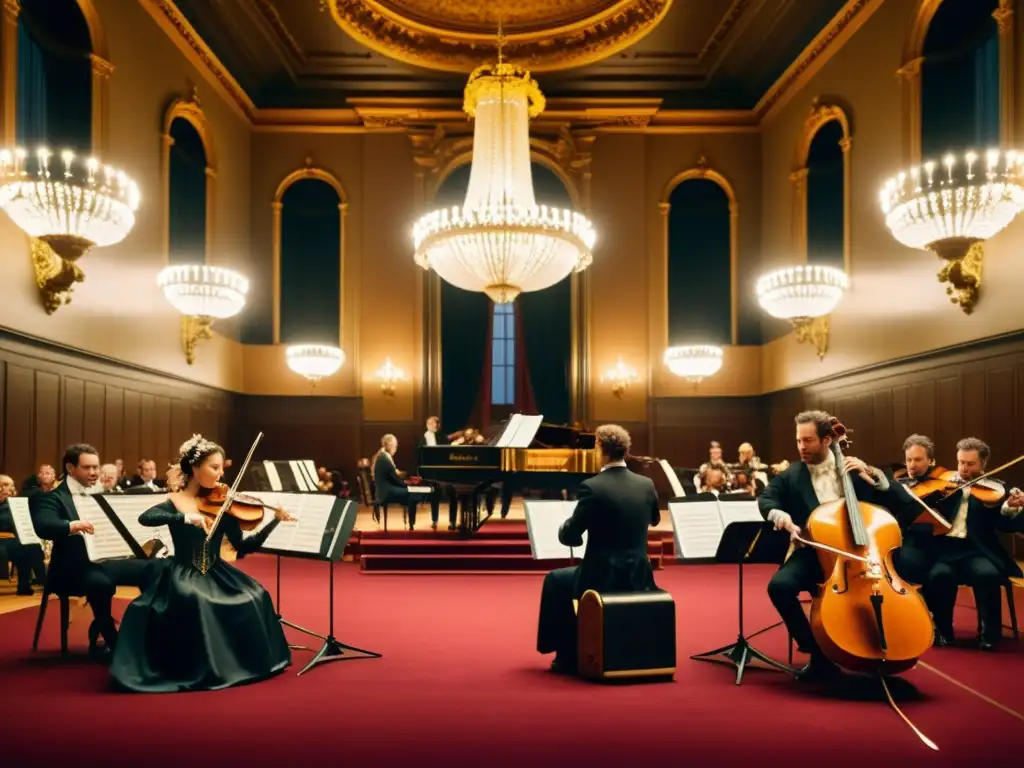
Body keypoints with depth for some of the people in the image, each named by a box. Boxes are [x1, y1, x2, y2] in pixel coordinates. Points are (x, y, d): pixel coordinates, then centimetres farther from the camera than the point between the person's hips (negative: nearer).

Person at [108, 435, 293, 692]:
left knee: (255, 597, -20)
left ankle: (241, 660, 1)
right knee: (195, 600, -35)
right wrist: (186, 517, -36)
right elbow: (145, 518, -25)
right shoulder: (173, 502, -5)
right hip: (183, 575, -3)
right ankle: (199, 667, -14)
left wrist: (275, 521, -14)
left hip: (216, 574, 3)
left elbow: (243, 547, -2)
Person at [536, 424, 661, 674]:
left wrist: (564, 527, 9)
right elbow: (654, 520, 21)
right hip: (639, 577, 6)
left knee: (555, 581, 22)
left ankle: (567, 656, 27)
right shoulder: (646, 485, 0)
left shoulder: (592, 487, -17)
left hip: (602, 578, -6)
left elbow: (570, 537, -12)